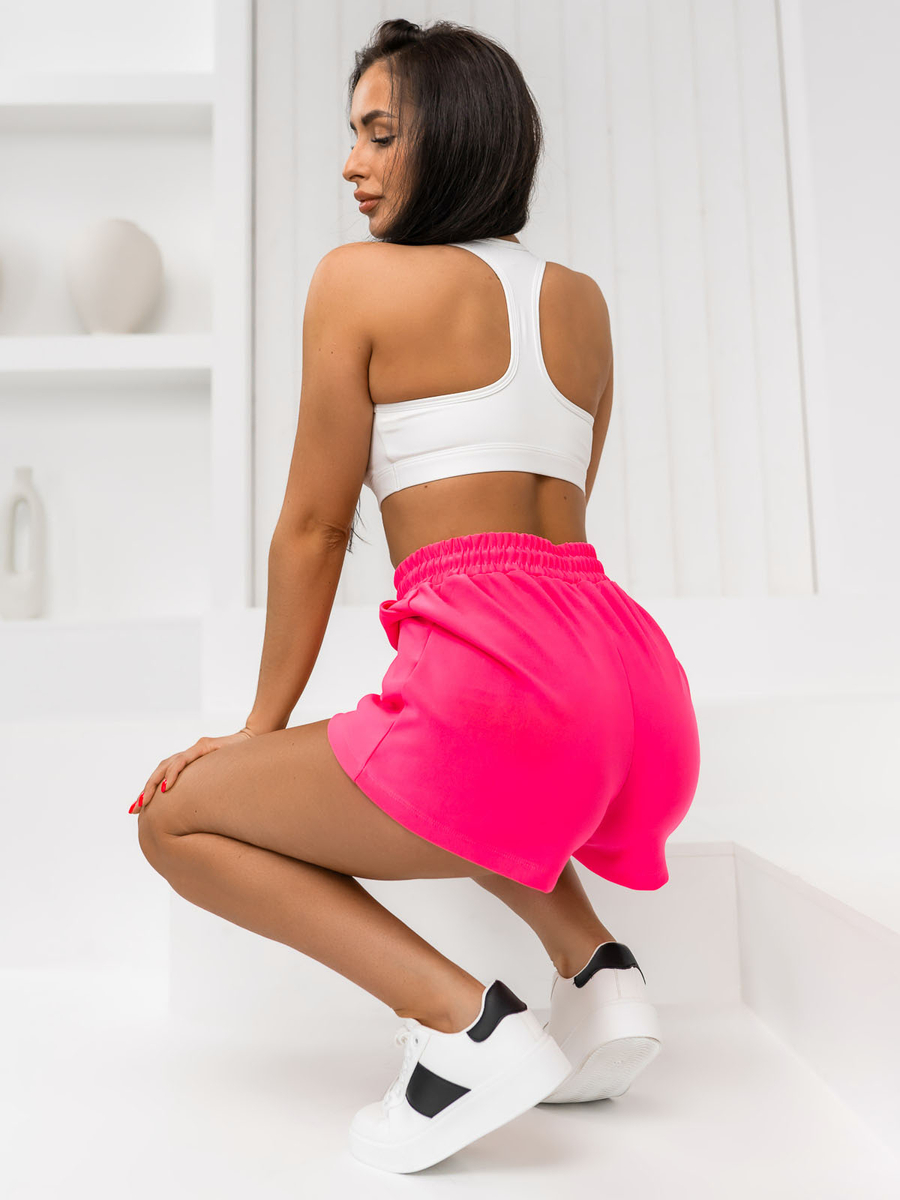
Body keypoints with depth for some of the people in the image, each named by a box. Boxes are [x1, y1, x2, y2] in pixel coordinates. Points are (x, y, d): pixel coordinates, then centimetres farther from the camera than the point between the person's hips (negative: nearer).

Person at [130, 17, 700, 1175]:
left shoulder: (359, 276, 3)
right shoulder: (581, 298, 20)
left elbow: (314, 527, 3)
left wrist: (263, 729, 14)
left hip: (495, 680, -8)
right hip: (637, 687, 8)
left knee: (178, 818, 12)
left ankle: (463, 1020, -4)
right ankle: (598, 971, 19)